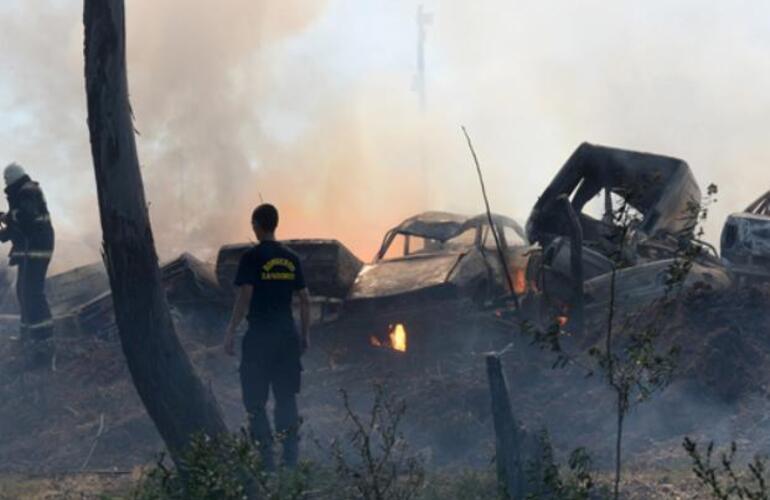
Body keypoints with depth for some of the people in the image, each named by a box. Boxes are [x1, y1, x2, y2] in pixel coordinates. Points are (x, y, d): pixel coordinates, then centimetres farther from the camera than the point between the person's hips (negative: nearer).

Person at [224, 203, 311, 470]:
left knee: (255, 400, 3)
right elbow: (305, 299, 9)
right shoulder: (291, 258, 8)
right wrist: (305, 334, 17)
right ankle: (291, 457, 9)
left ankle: (266, 458, -1)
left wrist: (230, 332, -10)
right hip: (288, 335, 5)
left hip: (260, 337, -5)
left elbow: (244, 297, -15)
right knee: (286, 397, 12)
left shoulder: (252, 257, -8)